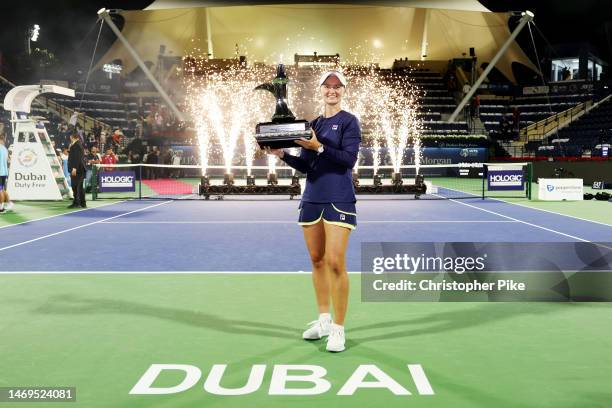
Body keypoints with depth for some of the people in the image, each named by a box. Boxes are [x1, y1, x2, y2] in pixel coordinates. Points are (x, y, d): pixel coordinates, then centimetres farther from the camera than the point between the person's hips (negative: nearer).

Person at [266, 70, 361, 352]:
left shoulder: (349, 122, -1)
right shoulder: (313, 124, 15)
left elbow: (348, 159, -13)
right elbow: (305, 165, 12)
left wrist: (319, 147, -21)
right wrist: (282, 154, -3)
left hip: (339, 200, -6)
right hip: (311, 199, 6)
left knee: (335, 263, -10)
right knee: (317, 260, 9)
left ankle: (338, 329, -1)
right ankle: (323, 320, 21)